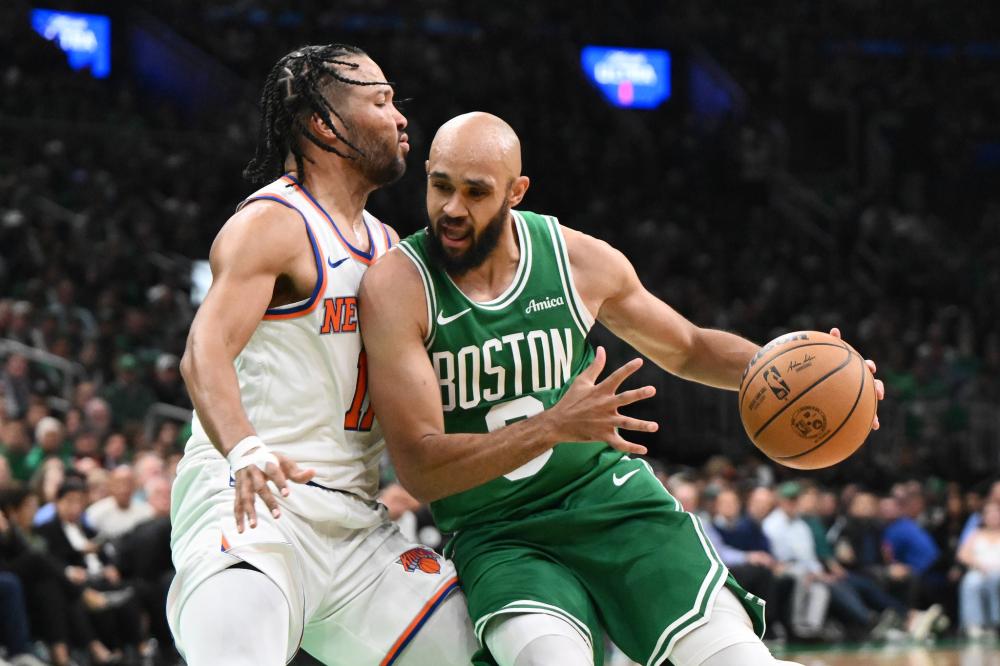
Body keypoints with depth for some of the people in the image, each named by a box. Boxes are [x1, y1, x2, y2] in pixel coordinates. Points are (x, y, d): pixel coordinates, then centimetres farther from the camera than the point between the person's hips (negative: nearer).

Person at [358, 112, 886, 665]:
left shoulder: (580, 259, -1)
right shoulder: (396, 286, -12)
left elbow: (686, 348, 18)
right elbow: (418, 469, -18)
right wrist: (554, 427, -30)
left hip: (611, 497, 3)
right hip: (498, 538, -3)